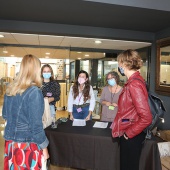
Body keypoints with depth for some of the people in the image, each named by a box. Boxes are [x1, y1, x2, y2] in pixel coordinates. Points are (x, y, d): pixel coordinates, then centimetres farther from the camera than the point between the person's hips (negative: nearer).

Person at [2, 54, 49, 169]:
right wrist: (44, 147, -8)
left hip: (10, 143, 6)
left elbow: (5, 115, 14)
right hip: (27, 145, -6)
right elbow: (36, 125, -19)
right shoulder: (34, 91, -20)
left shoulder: (10, 89, 2)